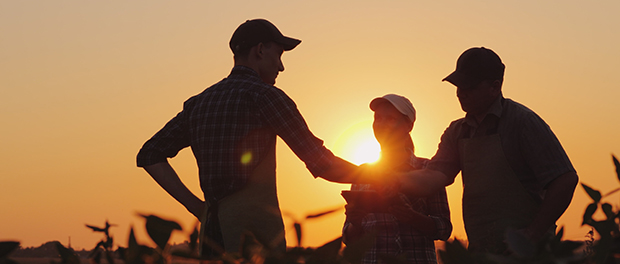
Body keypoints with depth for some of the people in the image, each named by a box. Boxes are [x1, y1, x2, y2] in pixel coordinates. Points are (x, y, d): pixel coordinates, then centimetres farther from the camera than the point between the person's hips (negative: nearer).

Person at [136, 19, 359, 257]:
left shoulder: (198, 103, 16)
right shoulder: (263, 95, -5)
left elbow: (149, 155, 18)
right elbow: (321, 163, -6)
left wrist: (195, 205, 14)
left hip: (213, 228, 7)